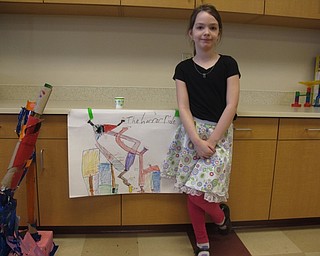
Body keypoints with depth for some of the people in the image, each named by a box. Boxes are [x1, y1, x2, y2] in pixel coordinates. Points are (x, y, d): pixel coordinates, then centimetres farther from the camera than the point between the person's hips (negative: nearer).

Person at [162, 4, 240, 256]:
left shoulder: (228, 64, -1)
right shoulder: (183, 68, 3)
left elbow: (231, 106, -7)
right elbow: (184, 108, -4)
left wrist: (211, 141, -13)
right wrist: (197, 141, -15)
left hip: (219, 134, -2)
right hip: (191, 134, 2)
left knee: (198, 193, -9)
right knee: (191, 193, 6)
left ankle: (222, 212, 26)